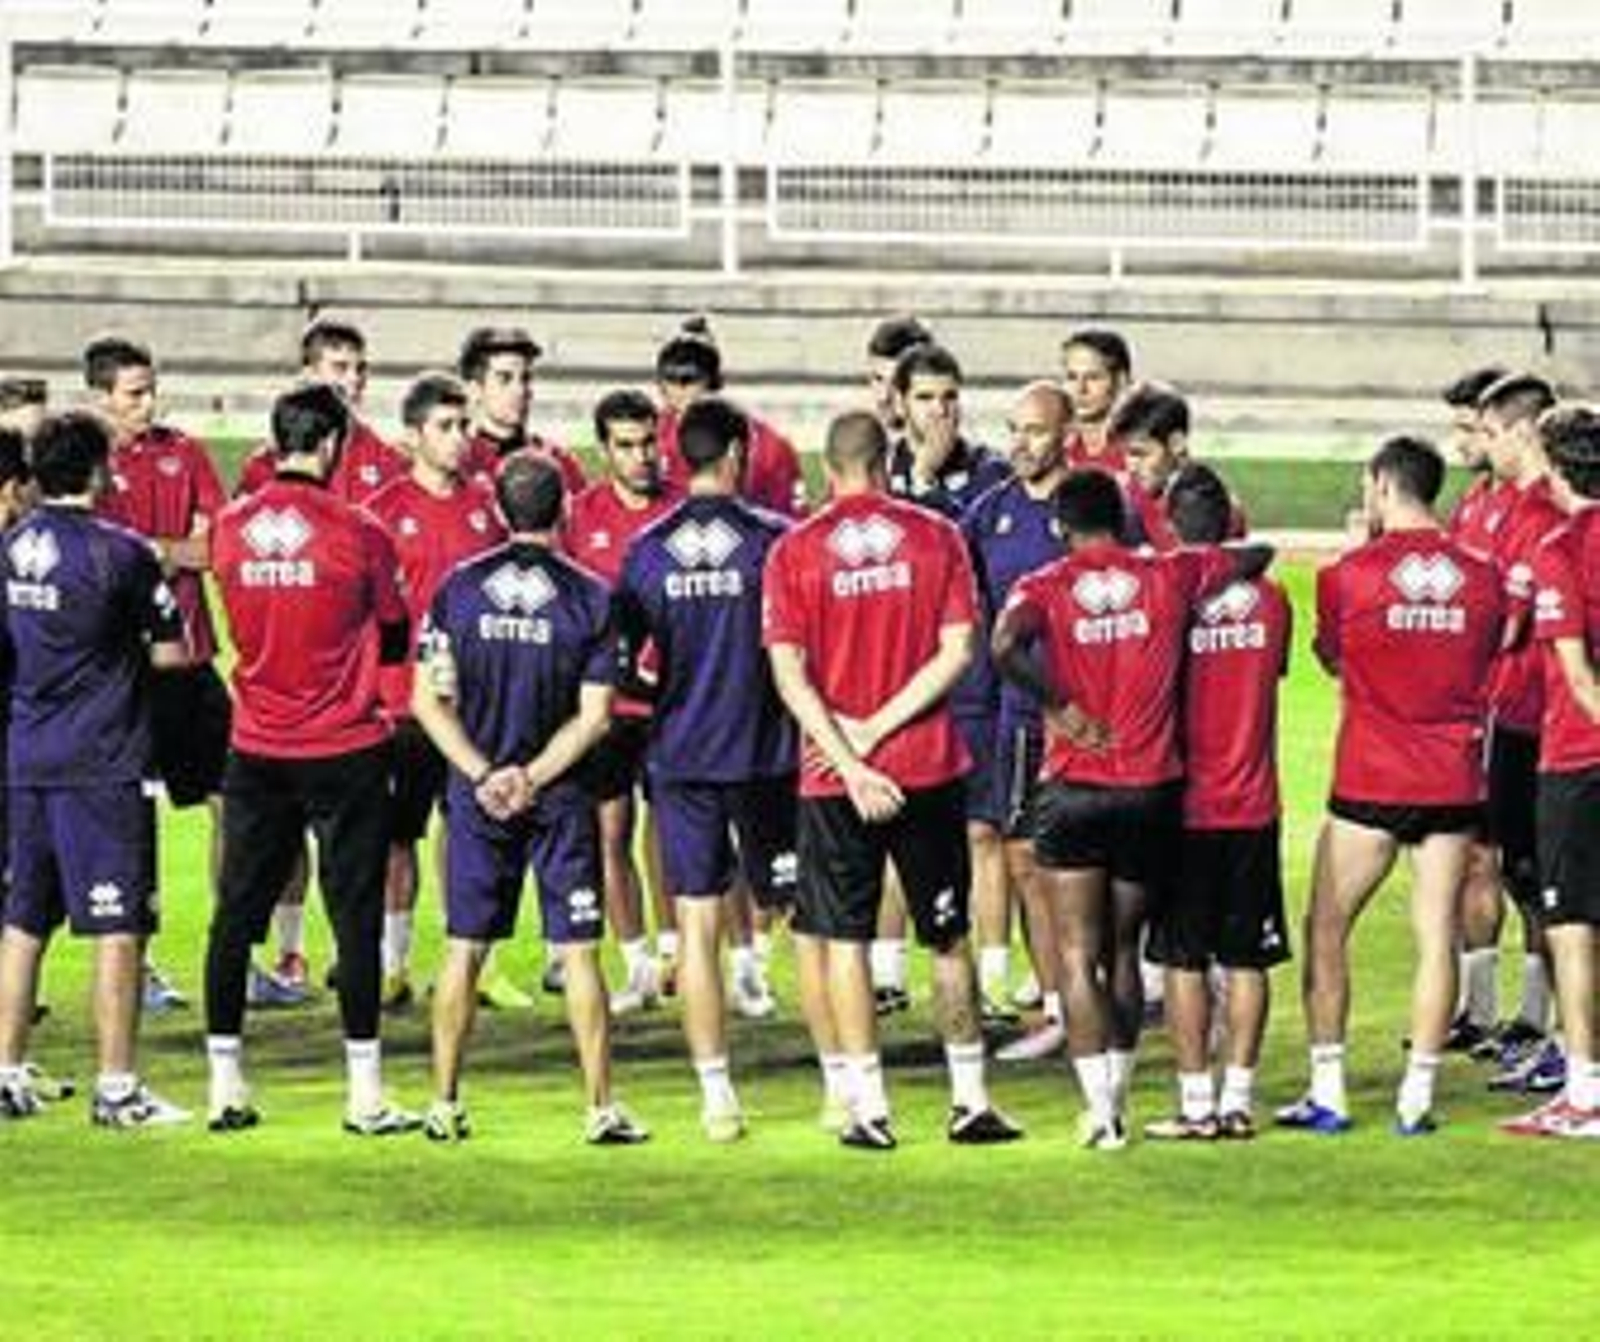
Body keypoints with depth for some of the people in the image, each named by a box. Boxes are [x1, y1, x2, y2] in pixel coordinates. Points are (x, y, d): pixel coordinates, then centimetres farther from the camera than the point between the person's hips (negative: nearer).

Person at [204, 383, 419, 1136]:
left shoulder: (229, 528, -2)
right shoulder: (358, 535, -11)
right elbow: (395, 643, 0)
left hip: (257, 754, 3)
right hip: (345, 753, -3)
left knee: (236, 917, 9)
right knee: (355, 918, 2)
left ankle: (225, 1086, 10)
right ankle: (365, 1094, 2)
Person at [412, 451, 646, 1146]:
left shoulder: (460, 587, -2)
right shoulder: (589, 597, -6)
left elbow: (428, 701, -3)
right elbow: (593, 716, -9)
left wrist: (482, 774, -6)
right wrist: (532, 778, -8)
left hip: (477, 794, 2)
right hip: (559, 799, -2)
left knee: (464, 950, 8)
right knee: (579, 950, 4)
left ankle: (445, 1103, 9)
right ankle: (601, 1107, 3)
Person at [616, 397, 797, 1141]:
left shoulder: (648, 550, -1)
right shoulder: (773, 539, -7)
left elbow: (616, 654, 3)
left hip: (681, 755, 2)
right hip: (765, 752, -2)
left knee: (698, 926, 4)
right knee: (802, 918, 10)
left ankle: (717, 1095, 1)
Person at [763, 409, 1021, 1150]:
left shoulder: (794, 552, -3)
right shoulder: (936, 537, 0)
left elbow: (789, 673, -9)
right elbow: (956, 652, -6)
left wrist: (850, 756, -12)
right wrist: (877, 729, -7)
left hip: (834, 780, -1)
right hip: (929, 768, 1)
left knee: (842, 940, 5)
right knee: (947, 939, 12)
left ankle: (867, 1107, 1)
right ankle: (970, 1101, 16)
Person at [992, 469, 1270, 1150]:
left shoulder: (1046, 587, -3)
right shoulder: (1169, 577, 3)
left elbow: (1005, 644, -24)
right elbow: (1258, 556, 16)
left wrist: (1059, 707, -14)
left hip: (1074, 790, -2)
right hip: (1153, 789, 2)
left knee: (1078, 957, 0)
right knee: (1122, 952, 16)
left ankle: (1101, 1109, -11)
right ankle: (1117, 1099, 20)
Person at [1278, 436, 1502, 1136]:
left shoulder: (1350, 574, -8)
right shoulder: (1482, 579, 1)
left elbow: (1332, 658, 6)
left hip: (1370, 782, -3)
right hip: (1454, 782, 3)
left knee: (1327, 931, 8)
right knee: (1437, 937, 6)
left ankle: (1328, 1092, 5)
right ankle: (1418, 1096, 5)